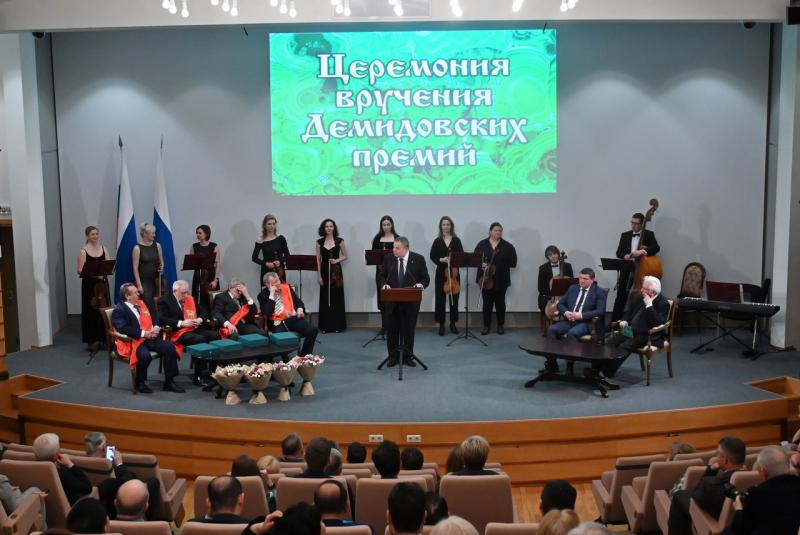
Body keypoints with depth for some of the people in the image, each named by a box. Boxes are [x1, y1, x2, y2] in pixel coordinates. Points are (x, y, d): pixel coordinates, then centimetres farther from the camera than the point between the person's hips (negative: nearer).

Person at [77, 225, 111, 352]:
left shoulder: (103, 249, 8)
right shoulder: (83, 251, -6)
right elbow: (80, 271, -10)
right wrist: (93, 273, -22)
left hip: (102, 283, 4)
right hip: (89, 284, -4)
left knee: (104, 310, 5)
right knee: (91, 311, -1)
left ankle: (104, 338, 13)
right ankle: (92, 340, 6)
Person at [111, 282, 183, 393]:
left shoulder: (141, 303, 18)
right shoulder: (119, 310, -6)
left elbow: (153, 319, 23)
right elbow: (123, 329, -21)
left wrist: (156, 328, 0)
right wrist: (144, 333, -22)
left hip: (150, 337, 7)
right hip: (133, 341, -7)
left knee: (169, 347, -15)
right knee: (145, 355, -35)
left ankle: (169, 382, -6)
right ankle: (140, 382, -7)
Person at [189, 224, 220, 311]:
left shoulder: (214, 246, -1)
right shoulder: (194, 246, 7)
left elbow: (218, 264, -5)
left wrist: (216, 280, -12)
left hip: (210, 276, -2)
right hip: (198, 277, 2)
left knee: (211, 302, -4)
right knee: (198, 302, -1)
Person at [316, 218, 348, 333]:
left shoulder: (339, 241, 1)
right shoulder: (320, 242, 4)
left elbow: (345, 256, 7)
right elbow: (318, 259, 4)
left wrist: (337, 260, -12)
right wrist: (319, 275, -2)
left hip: (336, 271, -1)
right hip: (324, 271, 1)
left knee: (337, 298, 0)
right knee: (325, 298, 2)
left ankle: (338, 325, 8)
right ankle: (325, 326, 8)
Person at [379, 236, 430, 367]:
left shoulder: (418, 259, -4)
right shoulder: (388, 259, 1)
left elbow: (426, 278, 1)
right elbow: (382, 276, 9)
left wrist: (421, 284, -20)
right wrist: (384, 284, -11)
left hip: (410, 301, -2)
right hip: (392, 301, 2)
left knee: (409, 330, 6)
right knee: (392, 330, 7)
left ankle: (407, 357, 19)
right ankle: (393, 357, 19)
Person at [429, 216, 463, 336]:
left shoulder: (456, 240, 4)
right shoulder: (437, 241, 3)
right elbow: (432, 256, 1)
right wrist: (441, 260, -16)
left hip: (454, 273, 1)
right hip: (441, 273, 0)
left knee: (454, 298, 4)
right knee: (440, 299, 0)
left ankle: (453, 324, 15)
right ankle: (441, 324, 8)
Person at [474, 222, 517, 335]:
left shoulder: (508, 246, 2)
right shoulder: (482, 244, 3)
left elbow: (513, 262, 1)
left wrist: (502, 265, -8)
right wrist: (481, 264, -16)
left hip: (501, 280, 0)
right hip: (486, 279, 0)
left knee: (500, 303, 7)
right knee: (487, 303, 4)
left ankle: (500, 326, 17)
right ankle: (486, 326, 12)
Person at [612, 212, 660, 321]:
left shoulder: (649, 234, 5)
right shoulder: (625, 235, 13)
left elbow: (656, 248, -11)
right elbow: (619, 252, 9)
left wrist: (642, 251, -28)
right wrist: (624, 256, -15)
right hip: (627, 270, 3)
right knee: (621, 297, -1)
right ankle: (614, 321, 3)